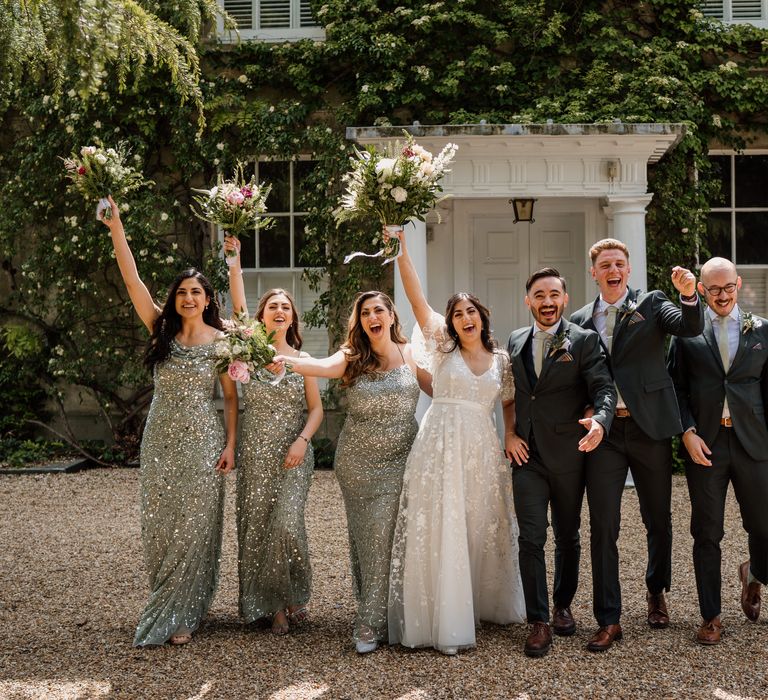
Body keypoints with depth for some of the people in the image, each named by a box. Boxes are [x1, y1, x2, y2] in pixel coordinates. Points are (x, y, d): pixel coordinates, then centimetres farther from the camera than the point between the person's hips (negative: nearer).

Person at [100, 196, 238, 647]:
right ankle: (167, 607, 21)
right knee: (159, 522, 6)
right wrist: (116, 229, -13)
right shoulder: (162, 331, 3)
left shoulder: (221, 341, -2)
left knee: (193, 524, 1)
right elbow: (133, 281, -5)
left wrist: (230, 444, -7)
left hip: (203, 439, -3)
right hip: (162, 437, 3)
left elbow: (231, 396, 0)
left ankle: (182, 615, 11)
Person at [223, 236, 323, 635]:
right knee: (256, 527, 2)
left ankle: (294, 597, 11)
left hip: (293, 455, -1)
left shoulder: (302, 359, 6)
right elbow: (239, 307, -11)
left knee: (287, 525, -11)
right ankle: (272, 604, 15)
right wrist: (234, 267, -23)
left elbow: (316, 409, 4)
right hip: (255, 454, 1)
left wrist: (302, 441, -13)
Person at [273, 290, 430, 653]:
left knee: (384, 538, -6)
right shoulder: (352, 358, -1)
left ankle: (370, 622, 1)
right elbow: (320, 366, -20)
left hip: (398, 462, -1)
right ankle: (373, 613, 22)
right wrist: (286, 360, -37)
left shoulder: (410, 355, 4)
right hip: (356, 463, 1)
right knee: (362, 537, 7)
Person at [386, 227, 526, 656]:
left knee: (483, 530, 11)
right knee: (440, 533, -5)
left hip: (483, 451, 3)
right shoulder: (443, 348, 4)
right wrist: (401, 248, -7)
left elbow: (510, 405, 20)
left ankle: (485, 605, 29)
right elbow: (417, 298, -2)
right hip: (441, 447, -3)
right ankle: (444, 621, 2)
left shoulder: (501, 360, 11)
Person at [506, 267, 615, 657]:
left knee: (567, 537, 13)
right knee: (531, 538, -4)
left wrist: (600, 421, -33)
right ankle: (539, 622, 1)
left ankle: (563, 606, 32)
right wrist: (510, 434, 2)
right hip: (527, 455, 2)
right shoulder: (515, 342, 10)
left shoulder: (584, 341, -3)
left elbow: (604, 387, -13)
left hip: (568, 455, -2)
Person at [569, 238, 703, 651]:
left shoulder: (651, 304, 3)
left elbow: (692, 328, -15)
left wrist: (689, 294, -32)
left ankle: (656, 593, 36)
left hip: (649, 427, -1)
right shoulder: (581, 321, 10)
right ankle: (608, 621, 5)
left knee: (659, 521, 12)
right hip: (603, 431, 1)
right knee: (603, 527, -2)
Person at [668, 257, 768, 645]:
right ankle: (710, 616, 18)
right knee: (706, 534, 6)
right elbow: (676, 388, 2)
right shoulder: (687, 332, 3)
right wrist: (688, 433, -10)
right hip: (704, 445, -1)